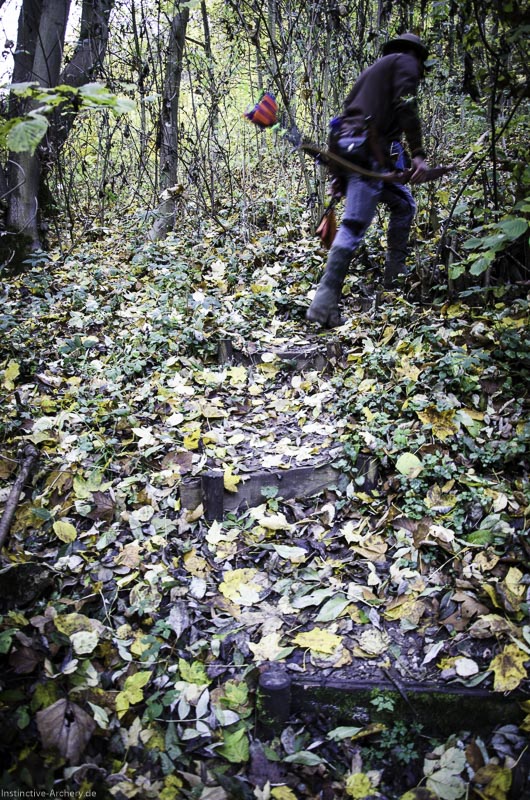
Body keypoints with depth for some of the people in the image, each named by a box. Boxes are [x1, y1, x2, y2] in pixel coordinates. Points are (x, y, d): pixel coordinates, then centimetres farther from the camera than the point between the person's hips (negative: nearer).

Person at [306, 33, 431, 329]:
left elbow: (351, 108, 28)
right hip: (367, 149, -9)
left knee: (404, 204, 21)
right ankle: (324, 304, -23)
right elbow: (406, 107, -10)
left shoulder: (376, 68, 33)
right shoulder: (405, 62, 9)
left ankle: (395, 274, 21)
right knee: (355, 226, -17)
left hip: (348, 147, 9)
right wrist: (418, 154, -17)